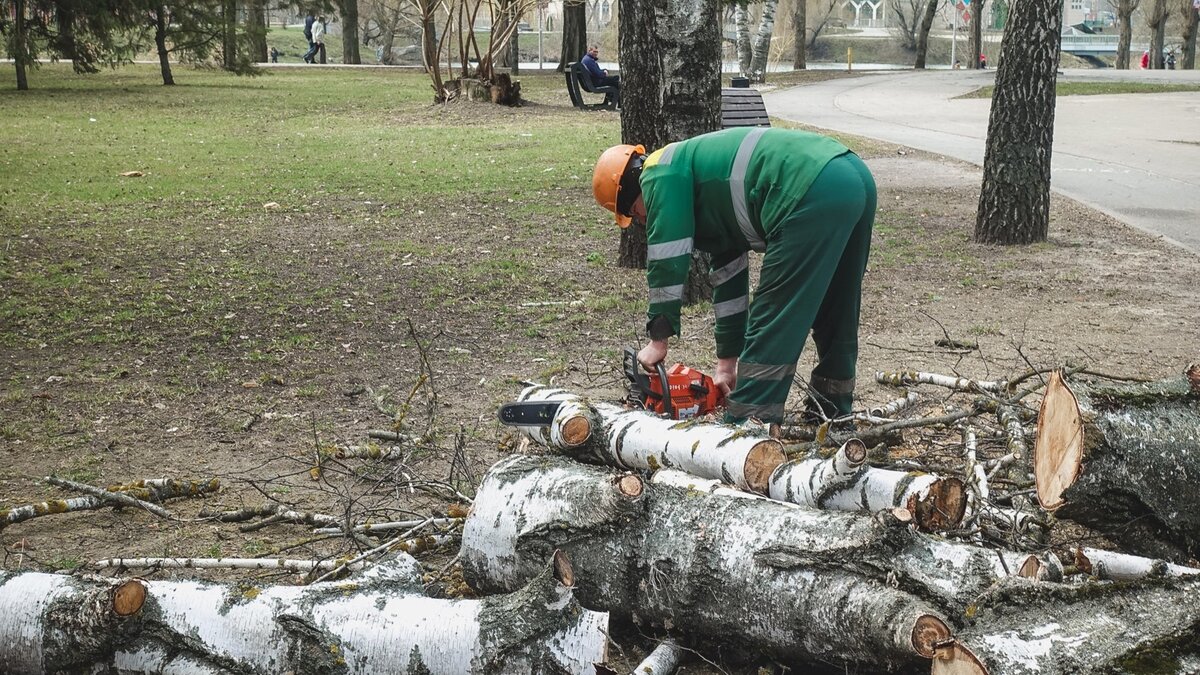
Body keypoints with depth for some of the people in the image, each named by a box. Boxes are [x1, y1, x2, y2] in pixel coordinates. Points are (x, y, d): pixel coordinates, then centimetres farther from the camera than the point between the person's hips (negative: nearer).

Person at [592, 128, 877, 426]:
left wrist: (658, 339, 9)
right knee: (834, 311, 23)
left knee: (772, 322, -2)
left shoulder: (661, 172, 7)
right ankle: (832, 411, 35)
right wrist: (727, 362, 36)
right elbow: (728, 275, 34)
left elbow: (668, 260, 1)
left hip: (814, 192, -10)